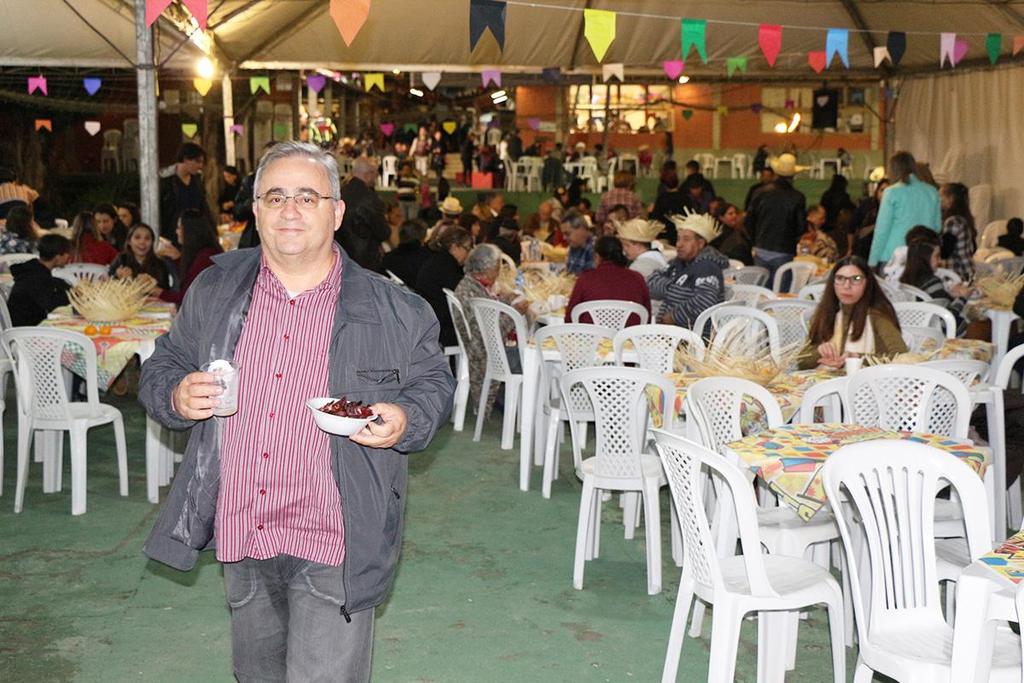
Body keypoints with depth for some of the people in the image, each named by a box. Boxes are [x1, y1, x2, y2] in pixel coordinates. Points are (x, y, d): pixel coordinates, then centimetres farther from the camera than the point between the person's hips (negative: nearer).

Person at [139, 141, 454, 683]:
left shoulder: (392, 310, -4)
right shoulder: (214, 291, 5)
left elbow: (433, 383, 7)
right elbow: (163, 366, 14)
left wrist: (404, 422, -15)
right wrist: (176, 396, -9)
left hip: (333, 543, -4)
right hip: (240, 536, 4)